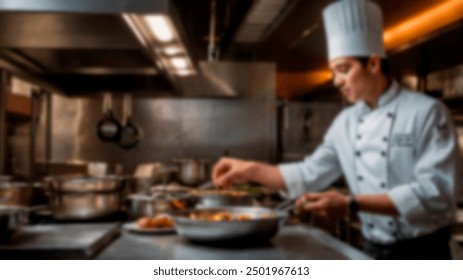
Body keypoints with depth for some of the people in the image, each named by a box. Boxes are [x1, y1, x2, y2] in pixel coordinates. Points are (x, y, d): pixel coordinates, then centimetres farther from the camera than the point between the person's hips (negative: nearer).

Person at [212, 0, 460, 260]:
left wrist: (352, 205, -28)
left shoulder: (427, 112, -15)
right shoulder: (345, 122, 3)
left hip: (421, 253, -5)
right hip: (373, 251, 5)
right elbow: (310, 175, 7)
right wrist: (252, 170, -5)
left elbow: (436, 192, -22)